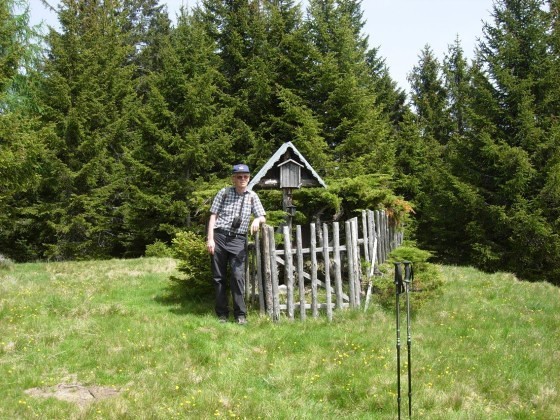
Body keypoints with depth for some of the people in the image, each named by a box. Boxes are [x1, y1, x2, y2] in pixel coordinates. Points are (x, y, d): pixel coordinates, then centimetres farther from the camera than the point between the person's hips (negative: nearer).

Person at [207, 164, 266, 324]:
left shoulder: (252, 197, 9)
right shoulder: (224, 193, 3)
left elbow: (262, 217, 11)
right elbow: (213, 216, 2)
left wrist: (257, 220, -14)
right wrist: (210, 239, -6)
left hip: (238, 239, 0)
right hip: (220, 237, 0)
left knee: (238, 276, -11)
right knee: (219, 277, 4)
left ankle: (240, 314, -5)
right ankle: (222, 313, 13)